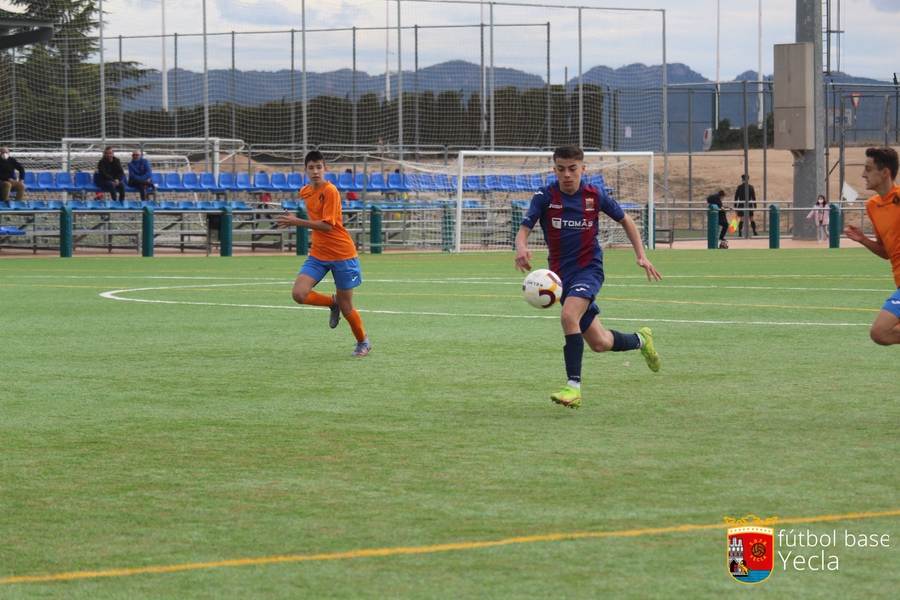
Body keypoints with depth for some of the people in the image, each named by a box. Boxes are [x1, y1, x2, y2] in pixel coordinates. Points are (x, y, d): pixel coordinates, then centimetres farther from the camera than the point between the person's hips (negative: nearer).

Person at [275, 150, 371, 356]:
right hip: (318, 254, 6)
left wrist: (296, 222, -25)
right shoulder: (305, 192, 7)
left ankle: (363, 342, 26)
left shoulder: (330, 191, -17)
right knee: (299, 294, -15)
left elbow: (327, 225, -23)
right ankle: (332, 303, 14)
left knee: (345, 307, 1)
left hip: (342, 254, -6)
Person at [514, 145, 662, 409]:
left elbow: (625, 220, 11)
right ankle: (640, 340, 39)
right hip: (561, 274, 3)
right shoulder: (545, 196, -5)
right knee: (599, 343, 7)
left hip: (589, 268, -3)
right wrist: (521, 247, -37)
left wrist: (642, 256, 3)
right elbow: (524, 228, -14)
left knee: (569, 316, -31)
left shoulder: (595, 196, -4)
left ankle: (574, 386, -27)